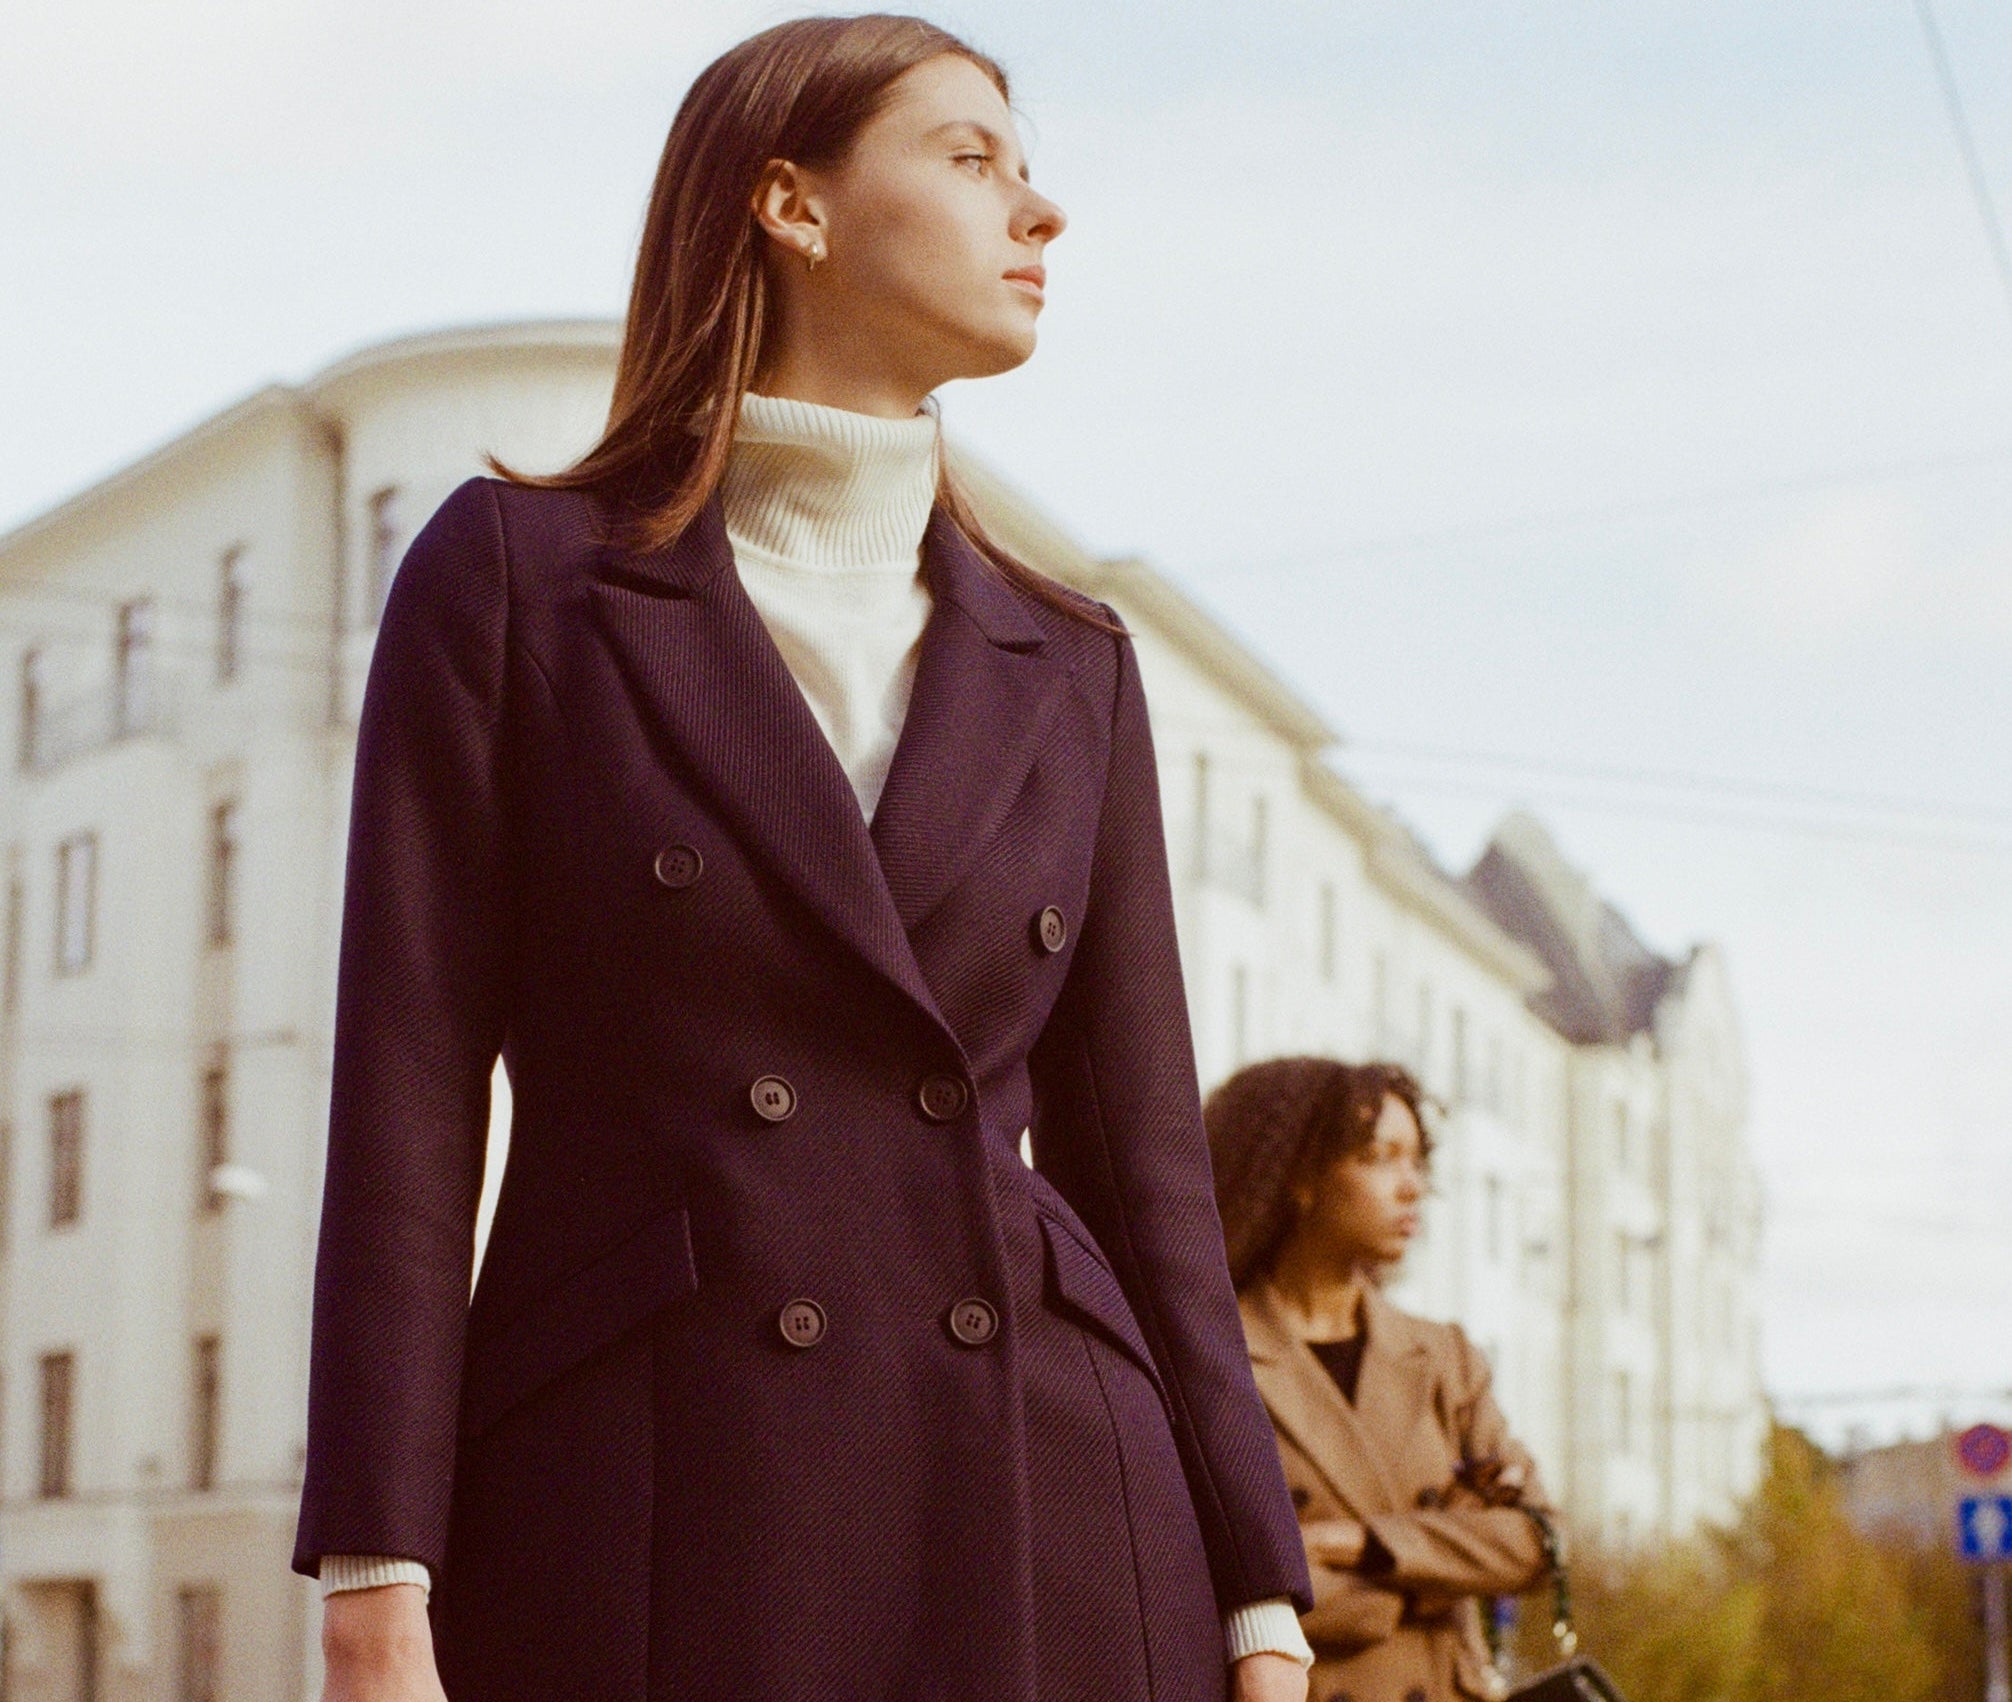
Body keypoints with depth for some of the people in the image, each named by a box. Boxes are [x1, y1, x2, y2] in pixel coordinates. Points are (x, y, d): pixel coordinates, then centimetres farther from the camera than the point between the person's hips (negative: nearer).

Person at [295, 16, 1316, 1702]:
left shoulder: (1068, 668, 15)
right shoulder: (515, 571, 4)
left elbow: (1144, 1163, 13)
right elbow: (405, 1115, -2)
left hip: (1041, 1545, 4)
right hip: (641, 1547, -3)